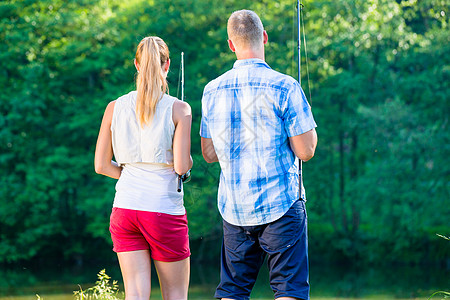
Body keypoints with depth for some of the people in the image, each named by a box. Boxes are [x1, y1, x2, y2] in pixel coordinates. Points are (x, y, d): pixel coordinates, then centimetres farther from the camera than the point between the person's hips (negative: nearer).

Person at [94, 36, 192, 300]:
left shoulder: (115, 108, 3)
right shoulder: (179, 109, -6)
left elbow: (102, 165, 6)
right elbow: (182, 166, -10)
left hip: (125, 207, 3)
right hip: (165, 209, -3)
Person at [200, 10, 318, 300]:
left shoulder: (212, 91, 5)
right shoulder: (285, 87, -10)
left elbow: (209, 154, 12)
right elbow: (306, 151, -9)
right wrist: (308, 123, 10)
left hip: (233, 207, 4)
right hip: (279, 204, -4)